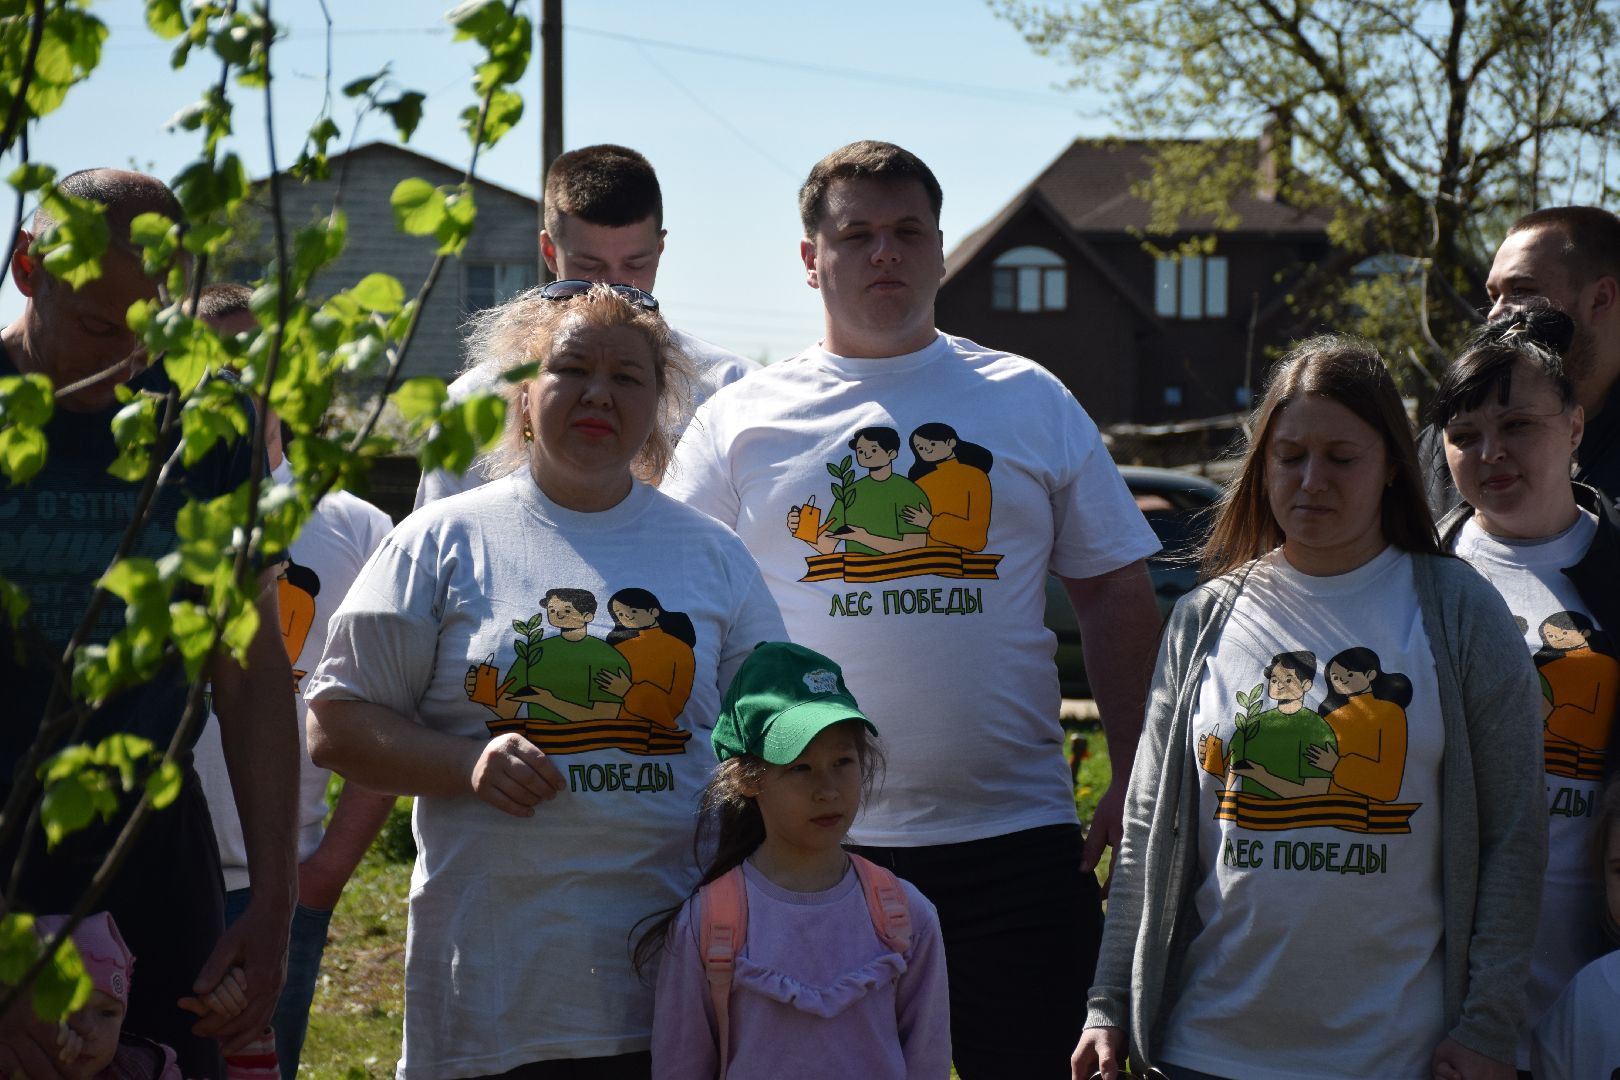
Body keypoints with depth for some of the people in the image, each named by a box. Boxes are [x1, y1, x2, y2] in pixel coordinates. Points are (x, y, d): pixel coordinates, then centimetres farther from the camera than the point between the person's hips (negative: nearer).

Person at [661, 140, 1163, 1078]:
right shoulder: (741, 422, 6)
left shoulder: (1031, 402, 10)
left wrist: (1137, 782, 2)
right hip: (808, 848, 0)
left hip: (1015, 838, 1)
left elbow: (1118, 595, 10)